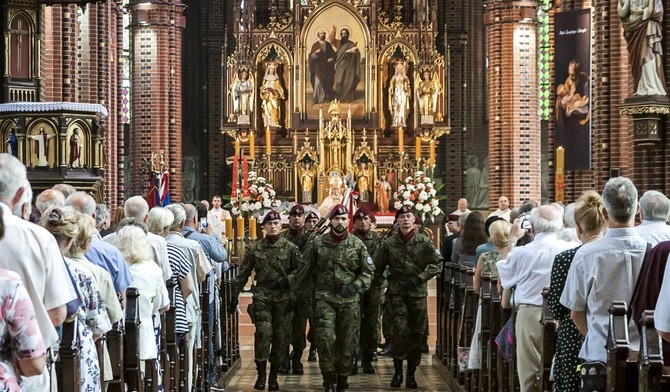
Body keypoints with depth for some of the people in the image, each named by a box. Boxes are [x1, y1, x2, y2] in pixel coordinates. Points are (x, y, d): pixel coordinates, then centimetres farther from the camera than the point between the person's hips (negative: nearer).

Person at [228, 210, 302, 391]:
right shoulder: (255, 248, 5)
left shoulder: (290, 248, 4)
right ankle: (261, 374, -5)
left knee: (281, 335, 2)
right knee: (263, 332, -14)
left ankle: (273, 376, 13)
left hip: (284, 297, 0)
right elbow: (243, 274, 7)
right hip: (262, 296, 0)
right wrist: (234, 296, 5)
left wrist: (287, 280, -10)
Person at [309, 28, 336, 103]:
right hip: (318, 67, -3)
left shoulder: (328, 45, 9)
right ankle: (317, 98, -5)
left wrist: (332, 58, -8)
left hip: (327, 67, 3)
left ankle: (326, 98, 7)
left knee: (327, 83, 0)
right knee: (318, 82, -11)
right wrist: (315, 52, -23)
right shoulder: (315, 45, 1)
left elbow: (333, 54, 13)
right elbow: (311, 57, -4)